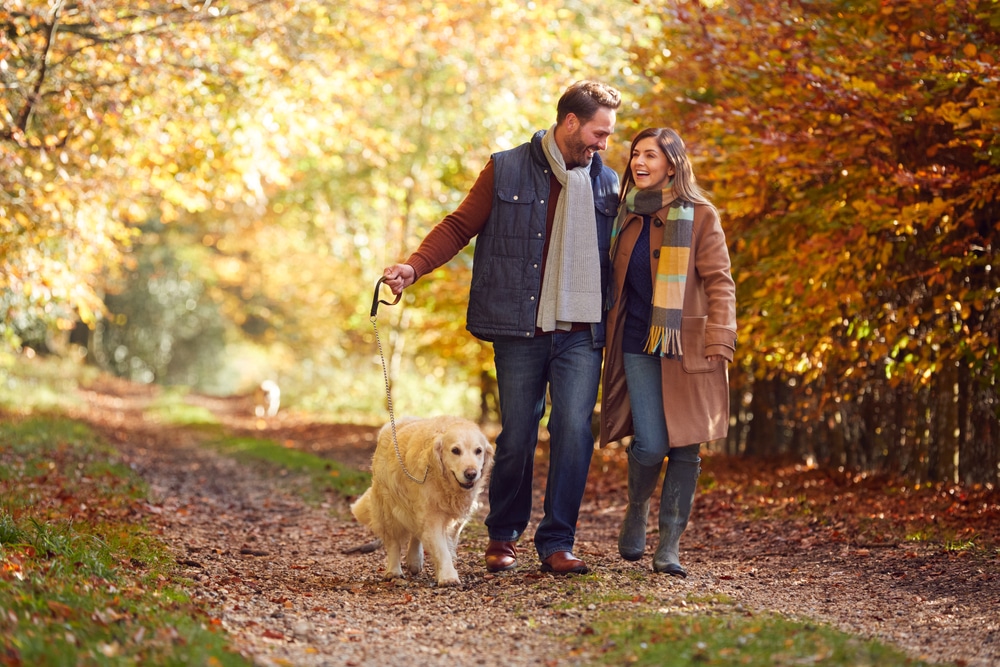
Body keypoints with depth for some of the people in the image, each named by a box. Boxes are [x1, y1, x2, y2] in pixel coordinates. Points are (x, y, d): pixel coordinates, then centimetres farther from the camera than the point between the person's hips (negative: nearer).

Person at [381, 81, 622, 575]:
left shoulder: (606, 182, 12)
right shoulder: (506, 170, 3)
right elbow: (459, 226, 3)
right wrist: (413, 266, -11)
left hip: (581, 334, 2)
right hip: (520, 333, -2)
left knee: (574, 430, -9)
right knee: (517, 436, 3)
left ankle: (557, 543, 1)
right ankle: (503, 536, 22)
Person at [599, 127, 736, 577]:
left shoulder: (700, 215, -1)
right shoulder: (626, 214, 11)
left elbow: (719, 283, -4)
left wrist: (718, 342, -13)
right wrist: (609, 339, 13)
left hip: (687, 347, -2)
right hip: (638, 344, 2)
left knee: (685, 446, -2)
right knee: (650, 444, -9)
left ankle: (670, 545, 8)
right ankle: (637, 510, 20)